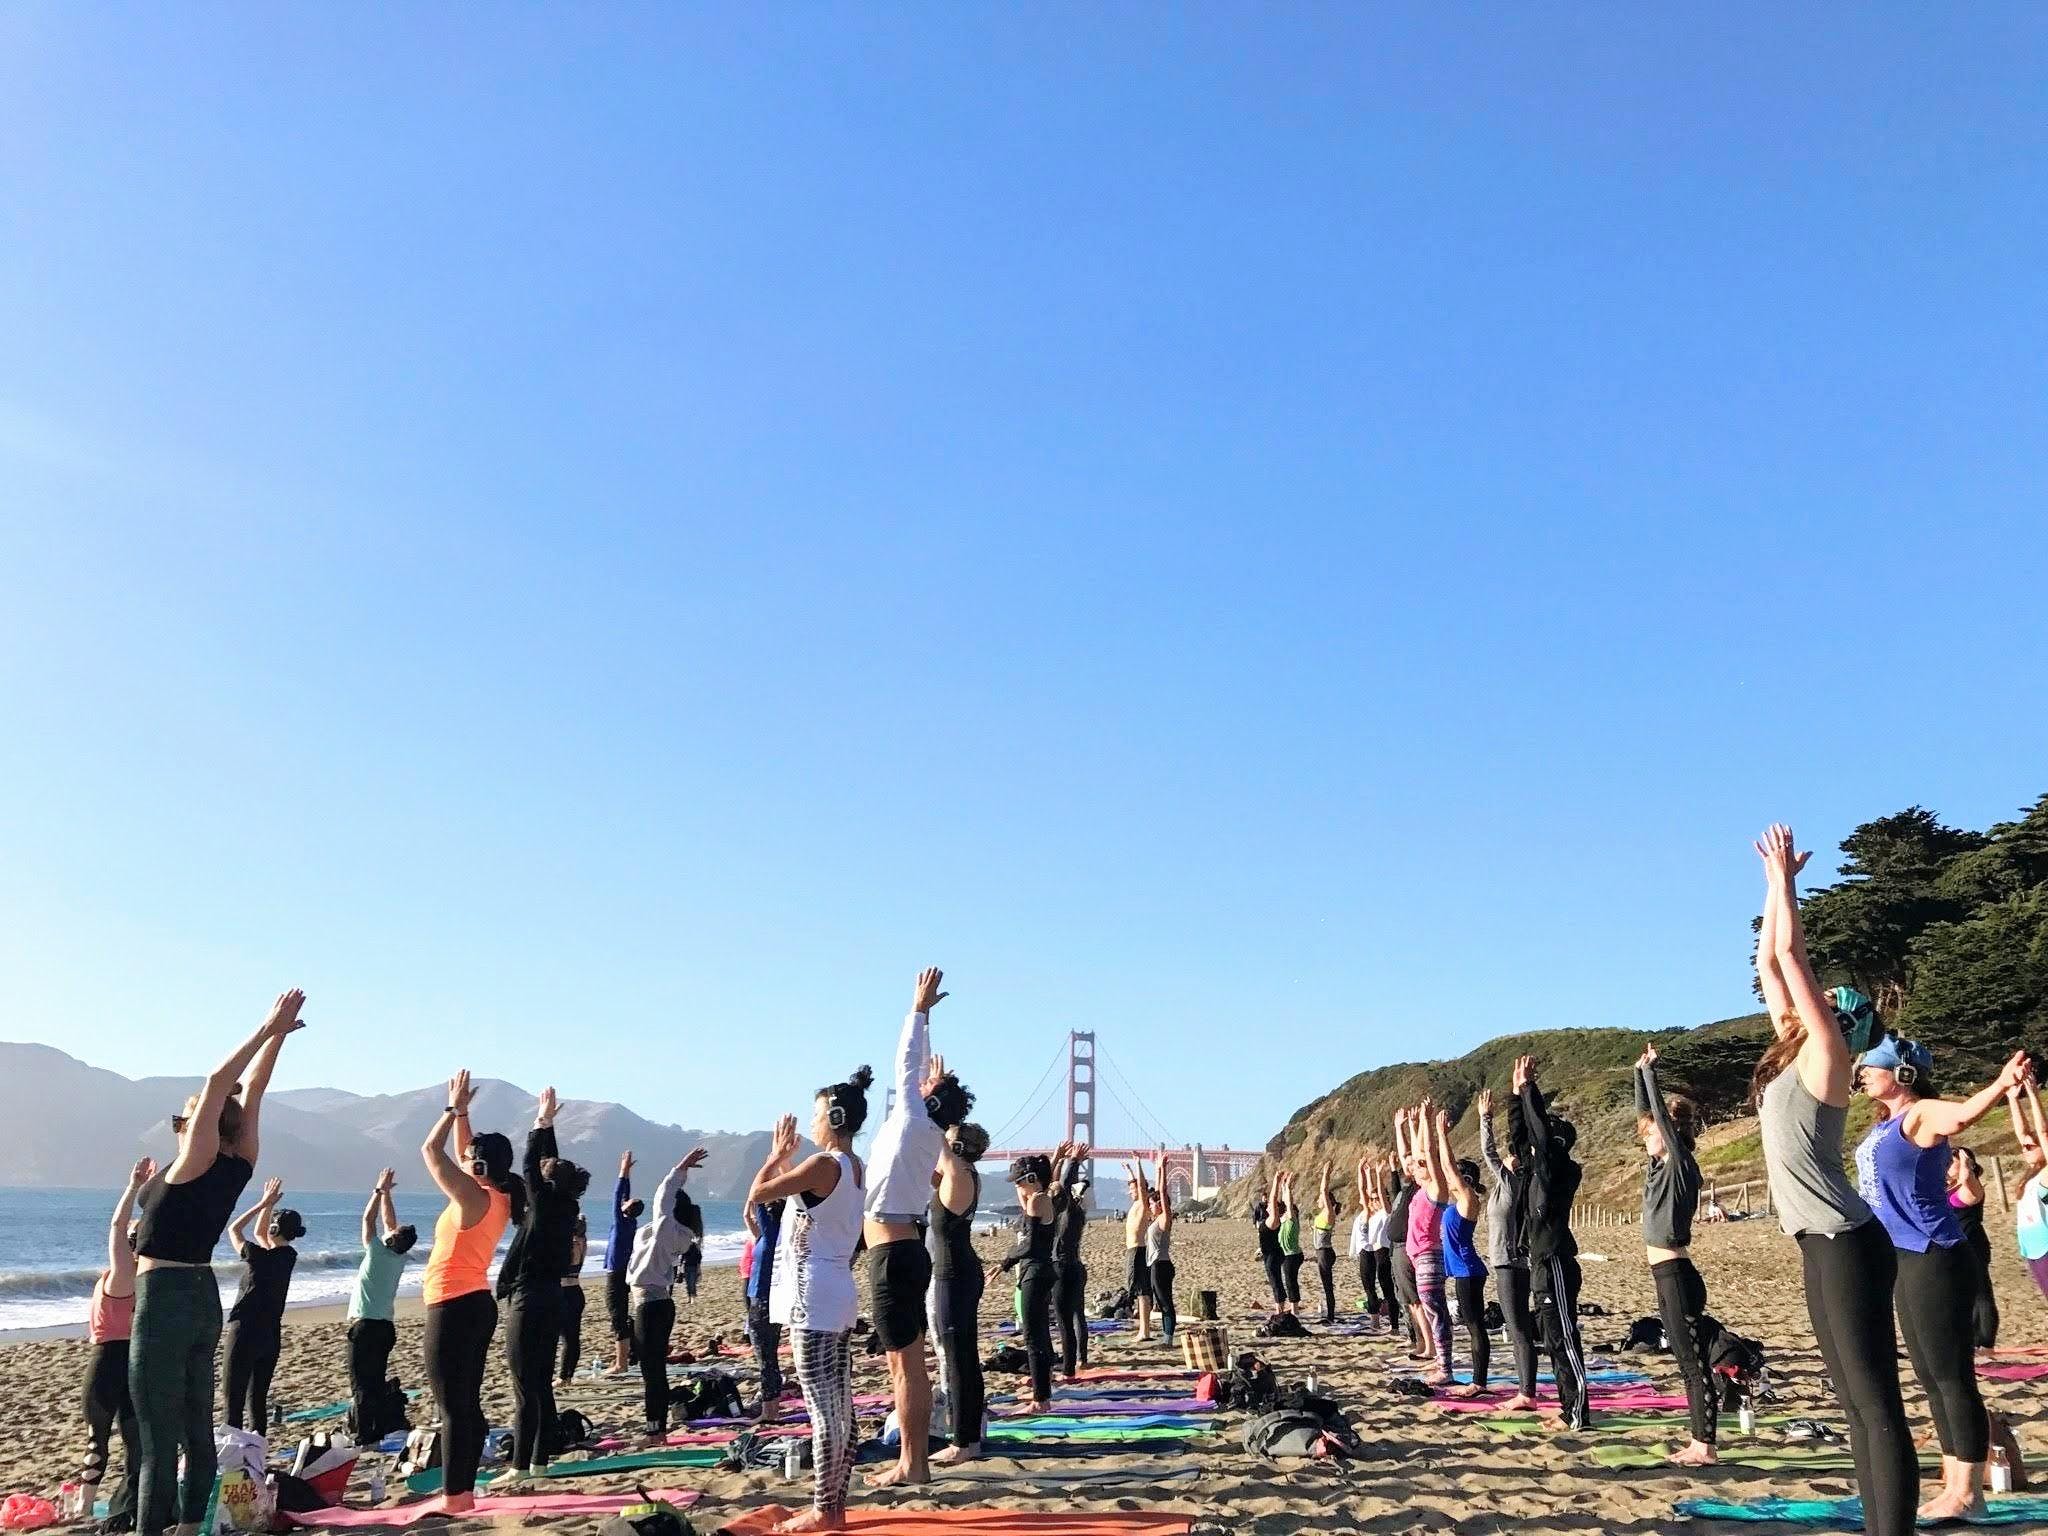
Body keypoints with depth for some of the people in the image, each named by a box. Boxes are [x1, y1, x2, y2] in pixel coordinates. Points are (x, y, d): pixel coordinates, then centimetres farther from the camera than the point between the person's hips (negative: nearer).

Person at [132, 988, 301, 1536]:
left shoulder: (194, 1165, -15)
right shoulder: (238, 1165, 2)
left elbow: (217, 1083, -24)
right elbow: (251, 1092, 4)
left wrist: (268, 1030, -22)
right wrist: (275, 1033, 4)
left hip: (164, 1300, -8)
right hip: (202, 1298, 8)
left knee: (158, 1442, -6)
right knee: (197, 1433, 13)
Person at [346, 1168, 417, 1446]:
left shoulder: (378, 1252, -12)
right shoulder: (400, 1258, 4)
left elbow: (368, 1219, -5)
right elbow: (388, 1220, 14)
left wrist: (379, 1190, 2)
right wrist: (386, 1193, 16)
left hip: (365, 1325, -7)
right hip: (386, 1326, 7)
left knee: (361, 1384, -5)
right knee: (377, 1382, 13)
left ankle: (364, 1436, -8)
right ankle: (379, 1431, 14)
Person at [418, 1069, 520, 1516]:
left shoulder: (474, 1198, -16)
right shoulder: (497, 1198, 9)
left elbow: (431, 1151, -12)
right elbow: (460, 1152, 22)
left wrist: (454, 1109, -4)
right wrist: (461, 1113, 17)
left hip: (454, 1308, -10)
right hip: (474, 1305, 10)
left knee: (453, 1405, -5)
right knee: (467, 1404, 12)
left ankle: (453, 1497, -1)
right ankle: (462, 1491, 17)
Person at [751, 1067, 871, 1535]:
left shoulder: (823, 1164, -16)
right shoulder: (853, 1168, 12)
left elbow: (757, 1194, -12)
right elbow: (795, 1188, 25)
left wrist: (778, 1154, 1)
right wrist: (783, 1156, 21)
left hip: (813, 1299, -10)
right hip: (837, 1296, 10)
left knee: (822, 1407, -5)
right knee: (839, 1406, 11)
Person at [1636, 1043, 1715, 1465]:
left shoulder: (1681, 1163, -10)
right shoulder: (1660, 1163, 11)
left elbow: (1662, 1112, -18)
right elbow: (1646, 1112, 15)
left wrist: (1651, 1071, -13)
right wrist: (1639, 1071, 13)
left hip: (1677, 1275, -9)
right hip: (1667, 1275, 9)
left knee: (1693, 1361, -5)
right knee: (1686, 1360, 12)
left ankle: (1705, 1446, -1)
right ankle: (1699, 1440, 18)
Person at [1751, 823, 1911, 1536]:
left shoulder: (1826, 1053, -7)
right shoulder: (1794, 1054, 14)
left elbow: (1791, 953, -11)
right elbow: (1768, 962, 18)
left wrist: (1784, 878, -2)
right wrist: (1776, 884, 21)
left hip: (1846, 1243, -9)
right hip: (1822, 1244, 9)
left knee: (1879, 1405, -8)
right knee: (1857, 1403, 11)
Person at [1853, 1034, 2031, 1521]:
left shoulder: (1921, 1114, -16)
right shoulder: (1885, 1123, 10)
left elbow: (1961, 1115, -39)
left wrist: (2001, 1085, -57)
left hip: (1934, 1261, -10)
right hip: (1905, 1260, 10)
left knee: (1953, 1376, -3)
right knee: (1931, 1377, 15)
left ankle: (1967, 1493, 5)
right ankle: (1953, 1485, 24)